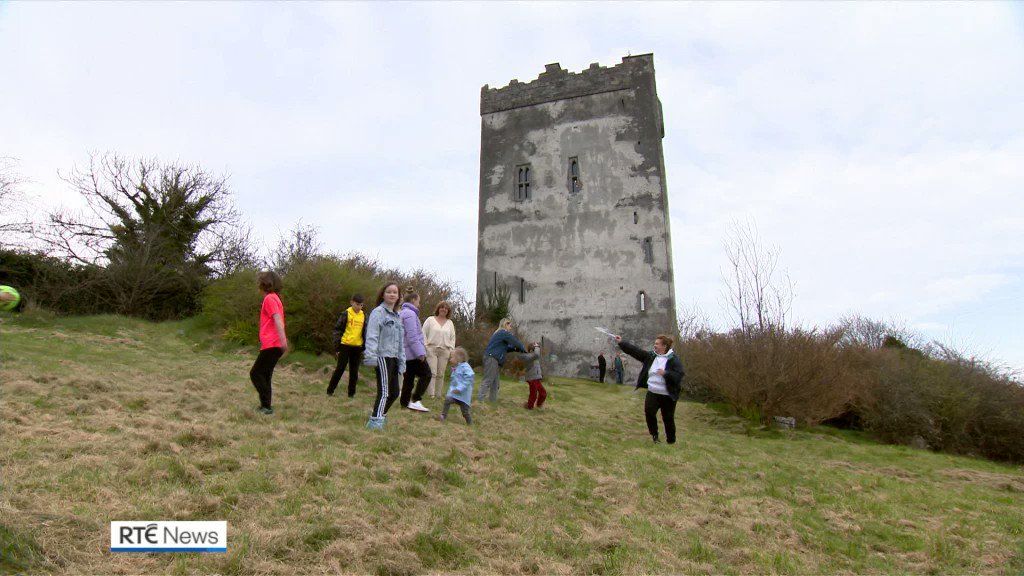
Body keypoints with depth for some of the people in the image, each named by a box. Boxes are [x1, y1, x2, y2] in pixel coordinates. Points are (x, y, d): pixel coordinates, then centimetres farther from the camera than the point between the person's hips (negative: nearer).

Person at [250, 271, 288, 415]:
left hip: (271, 345, -9)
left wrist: (283, 340, -34)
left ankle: (266, 405, -4)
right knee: (265, 375, 15)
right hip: (273, 345, 9)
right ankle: (265, 406, 19)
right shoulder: (274, 298, 20)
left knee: (255, 373, -4)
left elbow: (278, 319, -24)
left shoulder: (269, 298, -10)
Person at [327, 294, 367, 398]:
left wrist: (365, 347, 9)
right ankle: (330, 390, 13)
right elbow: (338, 329, -4)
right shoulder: (346, 314, -6)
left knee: (354, 371, 8)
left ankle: (351, 393, 17)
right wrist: (338, 345, -8)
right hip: (345, 345, -4)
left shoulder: (363, 316, 7)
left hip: (357, 347, 4)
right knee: (340, 369, 0)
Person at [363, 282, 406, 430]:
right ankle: (375, 421, -5)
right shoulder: (378, 312, -6)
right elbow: (372, 335, -18)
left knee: (394, 392, 12)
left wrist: (402, 362, 18)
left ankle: (379, 416, 28)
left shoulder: (397, 316, 18)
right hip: (382, 357, -8)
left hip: (393, 358, 8)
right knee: (384, 392, -11)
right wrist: (371, 356, -29)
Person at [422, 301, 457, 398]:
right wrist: (425, 346, -5)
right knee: (432, 372, -10)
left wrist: (451, 349, 9)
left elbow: (452, 337, 18)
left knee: (441, 374, 2)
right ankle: (431, 394, -10)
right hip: (431, 349, -3)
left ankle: (438, 394, 8)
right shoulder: (430, 320, 6)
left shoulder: (450, 323, 16)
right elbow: (424, 334, 4)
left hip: (444, 351, 3)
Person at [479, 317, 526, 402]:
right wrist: (524, 350, 8)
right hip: (492, 359, -10)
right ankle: (480, 399, -11)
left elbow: (505, 348, 21)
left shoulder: (499, 333, 22)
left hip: (494, 360, 10)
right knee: (488, 380, -11)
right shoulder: (504, 333, -8)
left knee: (495, 382, 13)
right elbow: (516, 343, -7)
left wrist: (515, 349, 6)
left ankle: (493, 399, 17)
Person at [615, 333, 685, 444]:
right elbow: (635, 351, 3)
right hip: (652, 393, 4)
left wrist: (665, 373, -28)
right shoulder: (650, 356, 6)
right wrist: (621, 342, -2)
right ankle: (654, 435, 11)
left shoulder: (673, 359, -10)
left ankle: (671, 440, 26)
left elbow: (679, 375, -16)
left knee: (668, 418, 5)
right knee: (649, 412, -12)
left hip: (668, 396, -4)